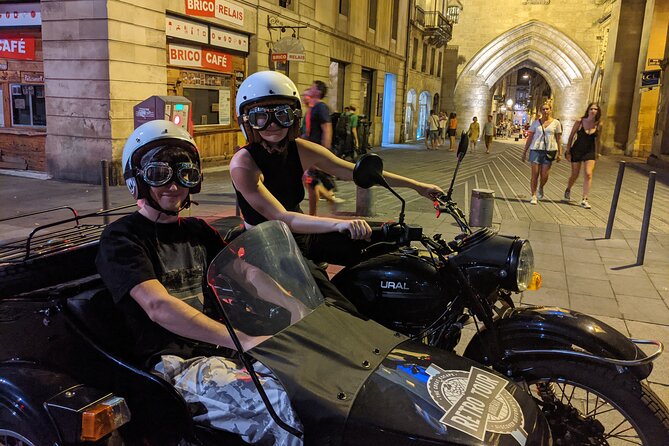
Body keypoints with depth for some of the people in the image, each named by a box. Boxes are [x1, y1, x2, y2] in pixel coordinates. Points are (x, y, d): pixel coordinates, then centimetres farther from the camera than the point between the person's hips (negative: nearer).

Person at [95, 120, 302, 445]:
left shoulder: (198, 231, 19)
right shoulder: (121, 238, -3)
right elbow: (158, 306, -19)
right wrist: (243, 340, -28)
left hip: (218, 352, 7)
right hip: (172, 366, -7)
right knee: (282, 406, -29)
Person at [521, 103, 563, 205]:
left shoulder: (556, 123, 5)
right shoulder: (536, 122, 7)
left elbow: (559, 139, 6)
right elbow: (530, 137, 10)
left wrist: (560, 153, 1)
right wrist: (524, 152, 8)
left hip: (549, 150, 0)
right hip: (536, 149, 1)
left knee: (544, 175, -3)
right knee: (535, 174, -2)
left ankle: (541, 188, 29)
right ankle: (533, 196, 9)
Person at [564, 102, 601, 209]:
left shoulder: (598, 125, -1)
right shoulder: (580, 122, -8)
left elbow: (597, 139, 12)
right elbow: (571, 136, -2)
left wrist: (597, 153, 16)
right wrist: (568, 151, -4)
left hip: (590, 152, 1)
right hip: (577, 151, -1)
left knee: (588, 174, -13)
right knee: (575, 175, 8)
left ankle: (584, 200, -8)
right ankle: (568, 190, 40)